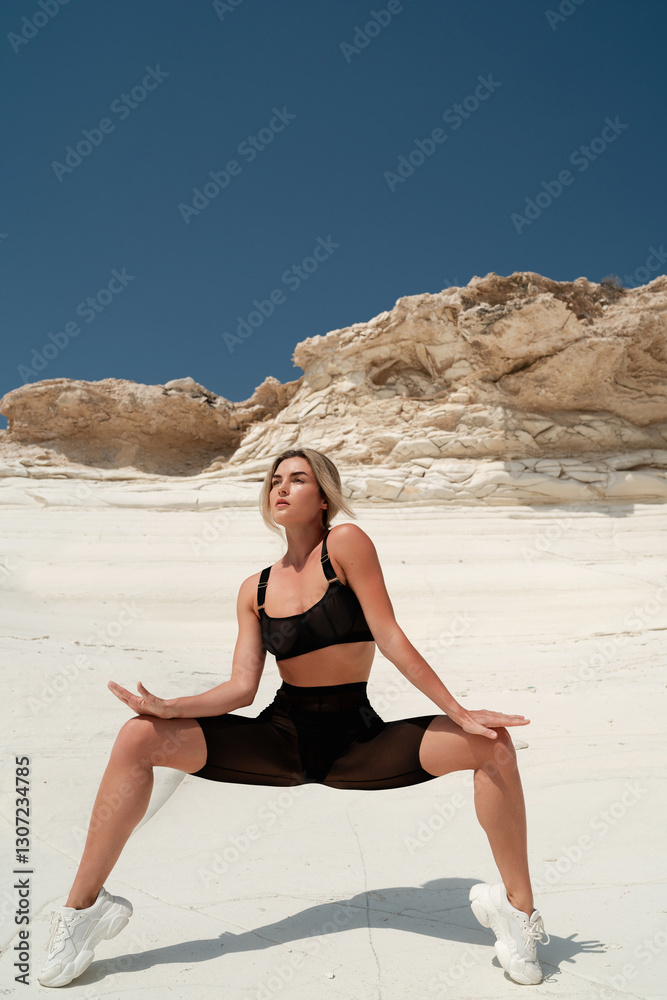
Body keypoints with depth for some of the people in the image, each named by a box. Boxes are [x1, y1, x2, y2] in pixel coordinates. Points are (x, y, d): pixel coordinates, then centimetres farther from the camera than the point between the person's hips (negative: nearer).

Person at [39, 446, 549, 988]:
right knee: (138, 738, -15)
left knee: (493, 745, -22)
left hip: (358, 740, -2)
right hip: (281, 736, 3)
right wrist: (170, 708, -16)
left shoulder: (346, 543, -9)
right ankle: (83, 908, 0)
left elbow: (391, 639, -11)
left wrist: (460, 713, -13)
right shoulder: (255, 591, 2)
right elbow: (242, 687, -2)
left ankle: (518, 908, -3)